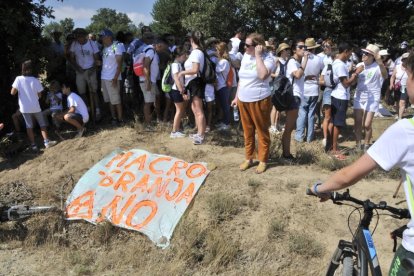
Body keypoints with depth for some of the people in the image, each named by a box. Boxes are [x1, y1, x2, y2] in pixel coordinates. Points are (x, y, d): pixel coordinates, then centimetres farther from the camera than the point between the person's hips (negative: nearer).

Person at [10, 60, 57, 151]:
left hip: (24, 107, 1)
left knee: (29, 126, 9)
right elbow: (39, 94, -6)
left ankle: (33, 145, 6)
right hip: (35, 106, -1)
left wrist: (19, 90, 7)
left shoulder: (18, 79, -10)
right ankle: (46, 141, 4)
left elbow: (13, 92, -11)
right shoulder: (35, 80, -12)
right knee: (42, 123, 12)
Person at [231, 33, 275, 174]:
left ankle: (263, 161, 18)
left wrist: (258, 55, -21)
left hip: (259, 101, -6)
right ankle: (248, 158, 27)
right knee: (247, 131, 14)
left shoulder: (268, 58, -10)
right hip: (243, 100, 6)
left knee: (262, 132, 5)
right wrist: (237, 97, 15)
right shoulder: (246, 56, 9)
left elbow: (263, 75, -29)